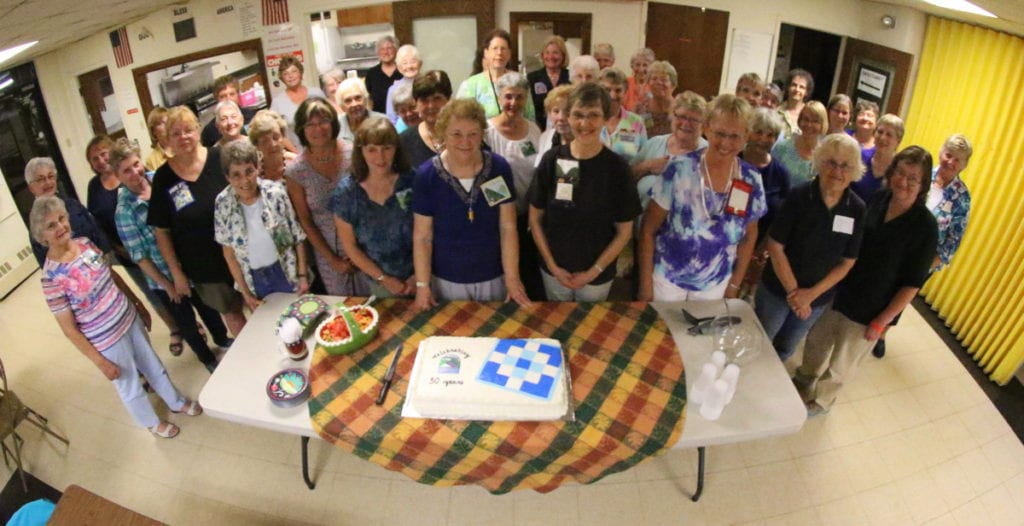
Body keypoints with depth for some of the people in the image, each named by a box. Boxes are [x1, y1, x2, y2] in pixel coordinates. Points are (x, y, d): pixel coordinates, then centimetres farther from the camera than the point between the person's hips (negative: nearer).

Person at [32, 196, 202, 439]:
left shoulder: (84, 243, -9)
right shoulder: (52, 278, -26)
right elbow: (69, 329, -19)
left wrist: (138, 303, 15)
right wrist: (100, 361, -14)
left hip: (129, 318, 6)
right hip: (106, 341, -5)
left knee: (153, 365, 26)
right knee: (129, 385, 19)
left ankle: (177, 402, 51)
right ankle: (152, 422, 46)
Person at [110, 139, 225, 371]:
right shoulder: (124, 210, -18)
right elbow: (139, 255, -14)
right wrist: (167, 284, -10)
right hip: (164, 276, -3)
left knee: (207, 305, 24)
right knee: (186, 321, 16)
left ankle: (222, 339, 52)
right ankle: (208, 358, 41)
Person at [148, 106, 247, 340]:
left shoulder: (220, 159, -10)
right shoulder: (163, 178, -6)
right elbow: (161, 231, -1)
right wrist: (176, 272, -1)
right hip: (203, 266, 1)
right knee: (231, 313, 17)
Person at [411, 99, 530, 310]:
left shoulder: (499, 168, -10)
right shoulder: (426, 175, -13)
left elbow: (508, 228, -7)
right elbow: (422, 236, -8)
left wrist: (512, 278, -8)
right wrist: (422, 284, -9)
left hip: (493, 277, 1)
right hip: (446, 280, -1)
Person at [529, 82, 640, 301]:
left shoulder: (617, 167, -13)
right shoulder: (552, 159, -9)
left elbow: (624, 231, -7)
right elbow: (535, 218, -2)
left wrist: (594, 271, -11)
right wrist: (552, 265, -7)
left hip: (598, 274, -1)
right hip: (553, 270, 2)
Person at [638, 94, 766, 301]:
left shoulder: (752, 181, -9)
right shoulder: (680, 169, -18)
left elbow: (749, 237, 6)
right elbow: (648, 229, -12)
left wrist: (734, 285, 8)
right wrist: (645, 284, -12)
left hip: (715, 285, 3)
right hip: (667, 277, -3)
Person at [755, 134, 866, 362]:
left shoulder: (857, 210, -10)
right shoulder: (799, 196, -18)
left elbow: (847, 262, -4)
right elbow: (775, 246, -16)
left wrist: (813, 293, -13)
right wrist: (793, 290, -16)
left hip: (818, 298, 3)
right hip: (777, 289, -3)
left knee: (785, 350, 22)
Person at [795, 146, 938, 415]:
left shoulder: (925, 227, -20)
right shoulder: (877, 200, -7)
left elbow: (912, 283, -15)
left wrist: (882, 321, -14)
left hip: (869, 310, -4)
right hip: (838, 291, 5)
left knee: (842, 363, 15)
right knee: (817, 340, 23)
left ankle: (819, 401, 41)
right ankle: (804, 381, 50)